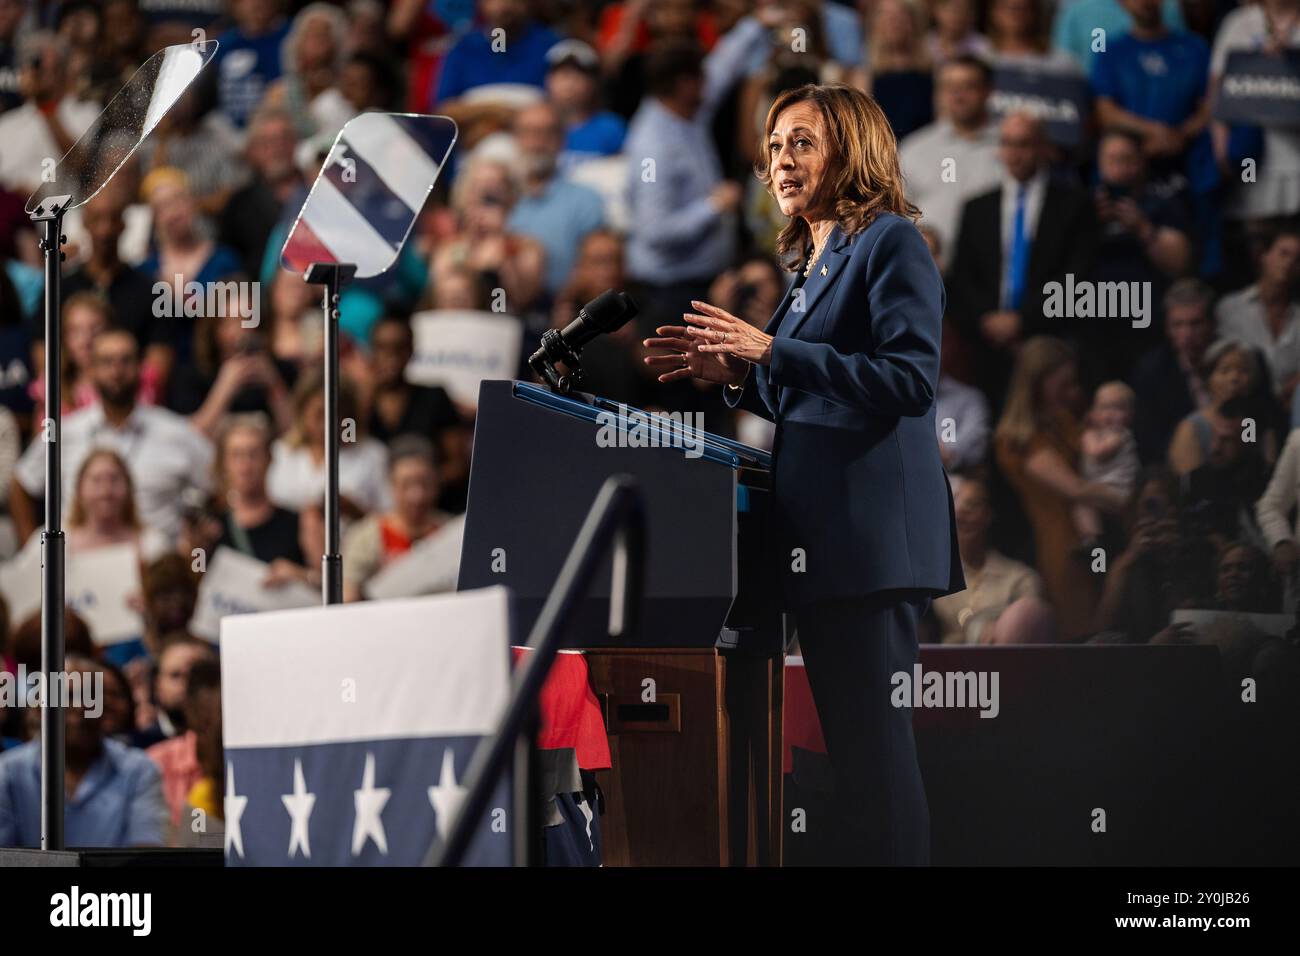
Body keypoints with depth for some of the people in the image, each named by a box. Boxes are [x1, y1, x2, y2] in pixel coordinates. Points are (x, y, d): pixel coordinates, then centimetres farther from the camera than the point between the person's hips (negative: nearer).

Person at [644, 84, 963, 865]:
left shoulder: (891, 243, -6)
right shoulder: (813, 264, 21)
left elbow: (910, 377, -17)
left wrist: (770, 353, -19)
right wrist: (734, 375, 9)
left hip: (872, 530, -9)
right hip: (818, 536, 9)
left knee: (873, 736, -11)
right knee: (851, 741, 8)